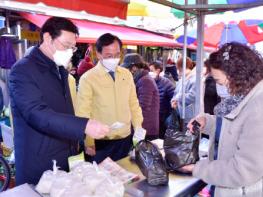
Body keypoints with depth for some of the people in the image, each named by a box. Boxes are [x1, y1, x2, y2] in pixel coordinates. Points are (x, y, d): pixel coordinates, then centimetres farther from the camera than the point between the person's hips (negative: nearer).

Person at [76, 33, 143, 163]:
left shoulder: (127, 74, 4)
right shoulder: (88, 78, -11)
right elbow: (83, 114, -10)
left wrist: (138, 127, 5)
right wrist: (89, 144, -11)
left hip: (126, 139, 5)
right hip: (101, 143, -4)